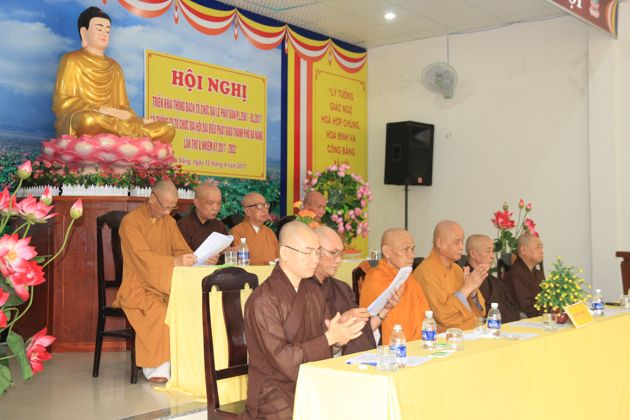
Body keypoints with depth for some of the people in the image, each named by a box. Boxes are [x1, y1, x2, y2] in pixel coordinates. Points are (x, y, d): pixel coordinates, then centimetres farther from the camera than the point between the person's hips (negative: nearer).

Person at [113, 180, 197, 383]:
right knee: (158, 312, -34)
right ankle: (156, 368, -20)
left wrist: (198, 259, -15)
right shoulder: (131, 221, -7)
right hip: (138, 288, -5)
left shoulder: (169, 222, 13)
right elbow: (142, 256, -21)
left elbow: (182, 250, 9)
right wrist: (175, 262, -35)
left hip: (165, 286, 5)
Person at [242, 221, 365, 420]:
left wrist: (338, 341, -8)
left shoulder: (313, 293, 12)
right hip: (276, 394, -7)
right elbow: (281, 358, -18)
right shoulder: (262, 301, -14)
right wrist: (329, 338, -19)